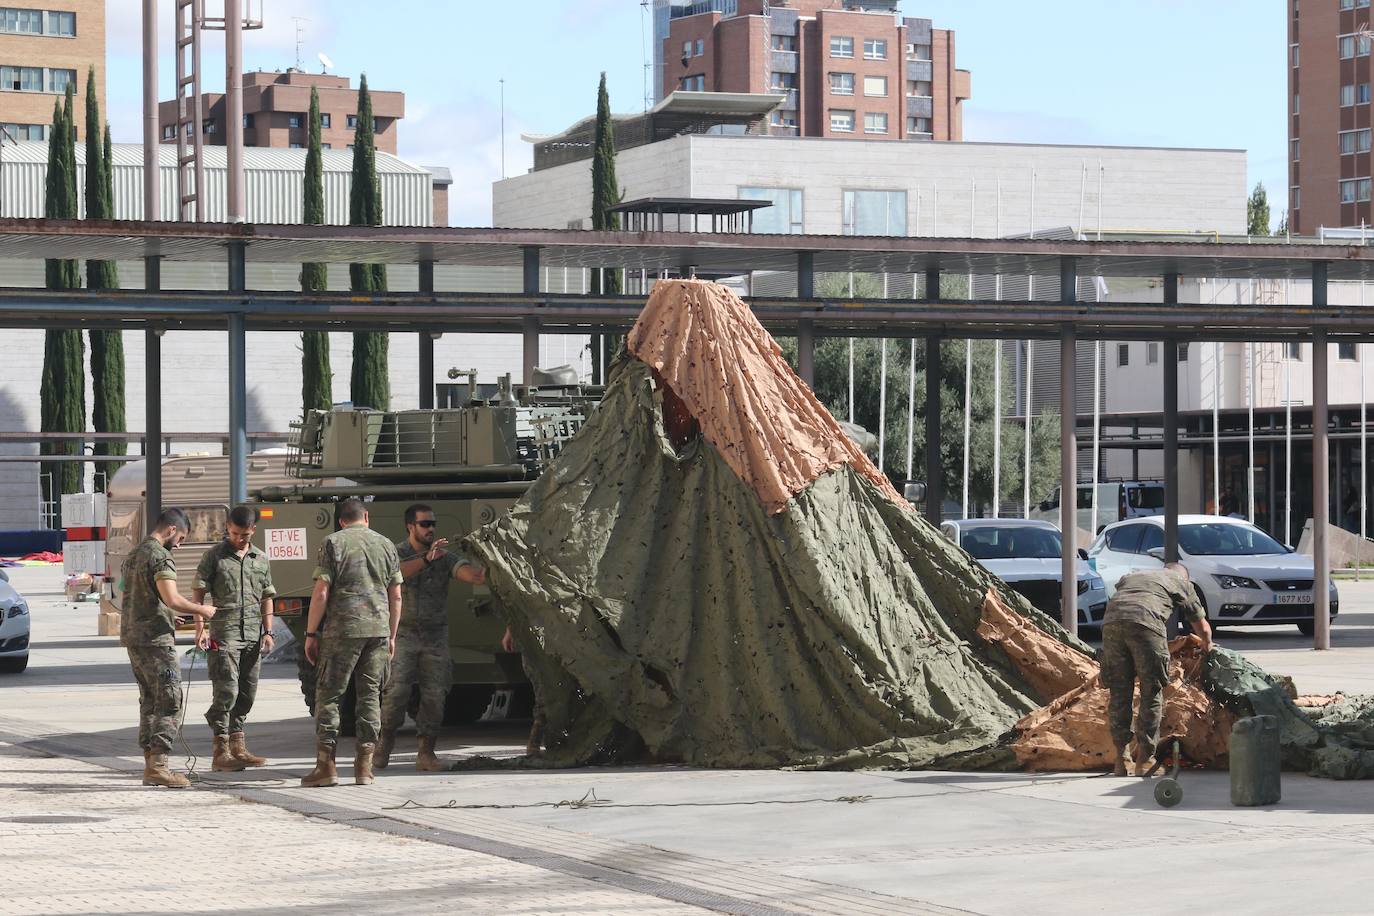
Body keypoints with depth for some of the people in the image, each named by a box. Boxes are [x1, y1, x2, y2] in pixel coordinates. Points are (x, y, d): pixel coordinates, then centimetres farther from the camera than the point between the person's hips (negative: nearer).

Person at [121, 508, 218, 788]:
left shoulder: (134, 555, 17)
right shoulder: (161, 557, -13)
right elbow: (172, 598, -23)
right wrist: (201, 610, -7)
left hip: (132, 637, 9)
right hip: (155, 639, -9)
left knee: (149, 702, 13)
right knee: (169, 704, -8)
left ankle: (150, 765, 13)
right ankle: (158, 765, -14)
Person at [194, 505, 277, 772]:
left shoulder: (261, 559, 14)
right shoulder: (215, 555, 1)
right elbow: (199, 593, -1)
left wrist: (268, 632, 10)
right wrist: (200, 627, -11)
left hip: (253, 636, 5)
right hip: (224, 633, -5)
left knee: (247, 694, 9)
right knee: (226, 691, -12)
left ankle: (237, 747, 18)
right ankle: (221, 752, -11)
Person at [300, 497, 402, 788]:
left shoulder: (333, 543, -1)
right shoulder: (385, 545, 11)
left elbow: (321, 592, -7)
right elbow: (396, 596, 12)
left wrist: (311, 634, -2)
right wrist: (391, 636, 19)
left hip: (342, 629, -4)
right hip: (378, 628, 4)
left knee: (328, 695, 2)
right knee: (370, 696, 8)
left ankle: (325, 766, -3)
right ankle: (364, 767, 6)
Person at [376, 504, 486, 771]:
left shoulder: (443, 557, 1)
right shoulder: (396, 553, -3)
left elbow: (465, 570, -19)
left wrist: (483, 575, -42)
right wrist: (426, 559, -41)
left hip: (435, 636, 2)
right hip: (403, 635, -2)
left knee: (435, 694, -4)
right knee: (397, 690, -12)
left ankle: (426, 753, 2)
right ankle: (385, 740, 11)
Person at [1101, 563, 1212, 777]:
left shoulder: (1131, 576, 39)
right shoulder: (1180, 581, 28)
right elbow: (1203, 628, 35)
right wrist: (1207, 647, 58)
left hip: (1111, 621, 4)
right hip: (1145, 623, -4)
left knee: (1119, 693, 12)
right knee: (1152, 695, 6)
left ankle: (1120, 758, 10)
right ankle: (1143, 761, 4)